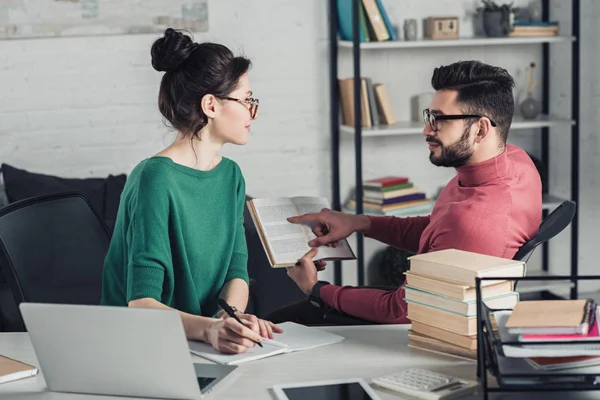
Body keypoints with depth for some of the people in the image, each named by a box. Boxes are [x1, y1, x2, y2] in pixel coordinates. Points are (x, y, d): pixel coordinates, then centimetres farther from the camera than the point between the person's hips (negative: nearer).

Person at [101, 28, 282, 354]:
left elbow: (237, 270, 4)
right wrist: (209, 329, -38)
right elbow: (141, 303, -22)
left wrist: (231, 315, -17)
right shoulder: (155, 179, -16)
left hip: (199, 345, 6)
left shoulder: (230, 176, 10)